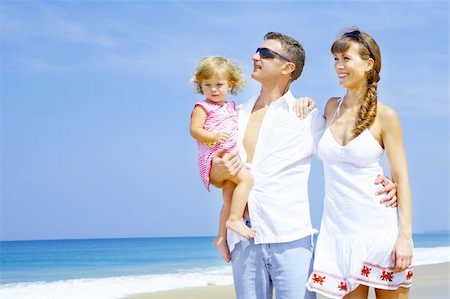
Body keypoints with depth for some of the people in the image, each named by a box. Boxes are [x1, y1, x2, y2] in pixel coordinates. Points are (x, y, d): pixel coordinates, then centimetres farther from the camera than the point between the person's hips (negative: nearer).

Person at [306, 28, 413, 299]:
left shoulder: (384, 116, -4)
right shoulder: (331, 107, 10)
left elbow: (401, 178, -4)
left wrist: (405, 235, -11)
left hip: (380, 227, -4)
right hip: (338, 230, 4)